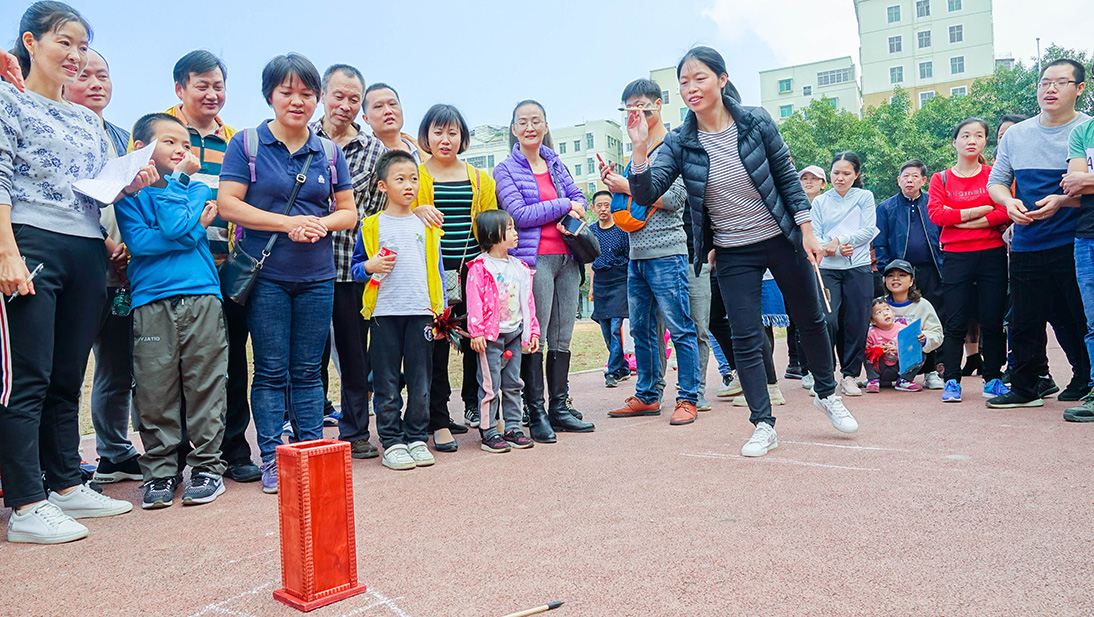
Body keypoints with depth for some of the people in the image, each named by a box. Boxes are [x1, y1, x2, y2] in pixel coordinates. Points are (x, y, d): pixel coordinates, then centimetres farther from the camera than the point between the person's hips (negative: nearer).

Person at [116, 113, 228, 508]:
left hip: (201, 297, 1)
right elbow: (137, 242, -6)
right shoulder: (129, 194, 11)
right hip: (152, 302, -1)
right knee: (155, 391, 1)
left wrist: (174, 179, 3)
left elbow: (175, 226, -5)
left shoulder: (198, 190, 15)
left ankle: (207, 465, 10)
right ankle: (159, 471, 13)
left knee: (205, 385, 0)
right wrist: (196, 226, -6)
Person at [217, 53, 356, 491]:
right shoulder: (247, 144, 1)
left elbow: (348, 210, 11)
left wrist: (322, 224, -11)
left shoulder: (329, 151, 10)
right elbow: (227, 204, -7)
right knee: (271, 372, 2)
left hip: (317, 276, 3)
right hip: (266, 274, -2)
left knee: (308, 372, 9)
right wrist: (287, 223, -16)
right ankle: (272, 460, 12)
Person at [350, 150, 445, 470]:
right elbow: (357, 265, 10)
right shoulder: (371, 226, 4)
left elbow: (436, 270, 14)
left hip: (421, 312, 2)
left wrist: (441, 308, 8)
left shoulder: (426, 225, 11)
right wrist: (369, 267, -12)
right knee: (387, 382, 2)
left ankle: (417, 438, 17)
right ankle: (392, 442, 11)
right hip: (385, 312, -2)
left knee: (420, 380, 6)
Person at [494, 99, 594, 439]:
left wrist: (570, 217, -3)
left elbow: (579, 198, 19)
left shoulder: (555, 163, 18)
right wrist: (563, 205, -6)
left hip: (566, 257, 6)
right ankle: (536, 413, 3)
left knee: (562, 338, 8)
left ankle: (559, 408, 17)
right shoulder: (505, 170, 1)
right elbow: (520, 214, -9)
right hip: (534, 258, -5)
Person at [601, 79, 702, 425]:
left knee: (680, 328, -4)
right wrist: (614, 185, 6)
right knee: (641, 329, 11)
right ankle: (647, 396, 21)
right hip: (637, 253, 8)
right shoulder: (637, 150, 20)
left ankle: (688, 399, 3)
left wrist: (628, 187, -10)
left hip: (666, 252, -8)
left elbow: (674, 198, -15)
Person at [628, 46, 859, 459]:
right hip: (733, 254, 0)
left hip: (782, 240, 1)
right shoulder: (680, 143, -8)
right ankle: (764, 425, 12)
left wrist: (807, 232, -3)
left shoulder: (756, 123, -9)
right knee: (746, 339, -1)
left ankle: (827, 394, 39)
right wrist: (640, 149, -31)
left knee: (810, 320, 15)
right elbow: (646, 195, -17)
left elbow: (787, 178, -1)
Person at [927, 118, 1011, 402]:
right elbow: (936, 213, -6)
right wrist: (981, 210, -10)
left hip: (992, 254, 0)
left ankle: (992, 378, 12)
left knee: (992, 321, 2)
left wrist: (959, 219, -11)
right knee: (956, 323, -1)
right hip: (956, 257, 0)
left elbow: (1005, 212, -6)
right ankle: (952, 382, 4)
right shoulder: (941, 179, 9)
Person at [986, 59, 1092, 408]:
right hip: (1027, 245, 4)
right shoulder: (1015, 135, 12)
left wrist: (1061, 201, -21)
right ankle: (1025, 388, 17)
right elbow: (995, 182, 15)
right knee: (1024, 321, 6)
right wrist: (1009, 201, -5)